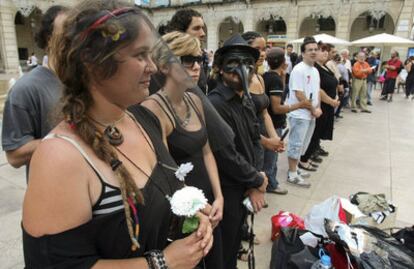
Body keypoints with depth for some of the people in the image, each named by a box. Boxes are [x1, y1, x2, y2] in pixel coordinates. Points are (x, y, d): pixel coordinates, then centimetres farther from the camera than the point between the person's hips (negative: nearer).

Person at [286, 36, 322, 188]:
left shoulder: (315, 70, 13)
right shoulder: (298, 70, -16)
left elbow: (316, 91, 17)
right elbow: (299, 95, -20)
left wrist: (318, 108, 0)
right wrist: (313, 110, -12)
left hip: (311, 115, 9)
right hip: (299, 115, -9)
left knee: (302, 145, 17)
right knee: (296, 145, -2)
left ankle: (294, 168, 32)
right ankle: (292, 175, 9)